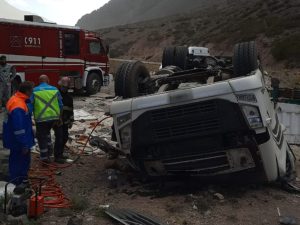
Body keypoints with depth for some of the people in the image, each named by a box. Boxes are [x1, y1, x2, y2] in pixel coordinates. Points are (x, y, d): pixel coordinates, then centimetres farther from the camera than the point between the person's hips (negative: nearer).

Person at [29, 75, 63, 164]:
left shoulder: (34, 91, -4)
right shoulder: (55, 89, 2)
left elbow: (30, 106, -3)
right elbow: (60, 105, 5)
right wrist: (58, 115, 18)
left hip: (41, 118, -3)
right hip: (54, 117, 3)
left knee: (42, 136, 11)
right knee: (47, 132, 29)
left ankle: (44, 157, 17)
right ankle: (49, 150, 29)